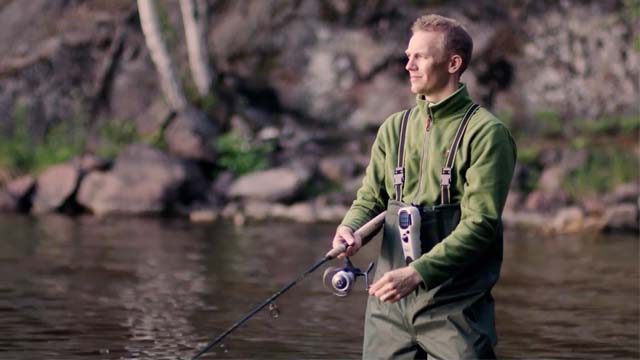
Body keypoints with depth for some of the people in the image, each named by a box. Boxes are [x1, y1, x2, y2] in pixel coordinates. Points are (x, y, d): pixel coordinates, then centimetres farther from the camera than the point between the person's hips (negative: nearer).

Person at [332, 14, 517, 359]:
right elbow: (371, 197, 15)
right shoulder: (395, 127, 13)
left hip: (454, 307, -5)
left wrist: (417, 273, -22)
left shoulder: (485, 132, -6)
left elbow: (480, 224, -14)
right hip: (389, 304, 5)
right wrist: (350, 229, -9)